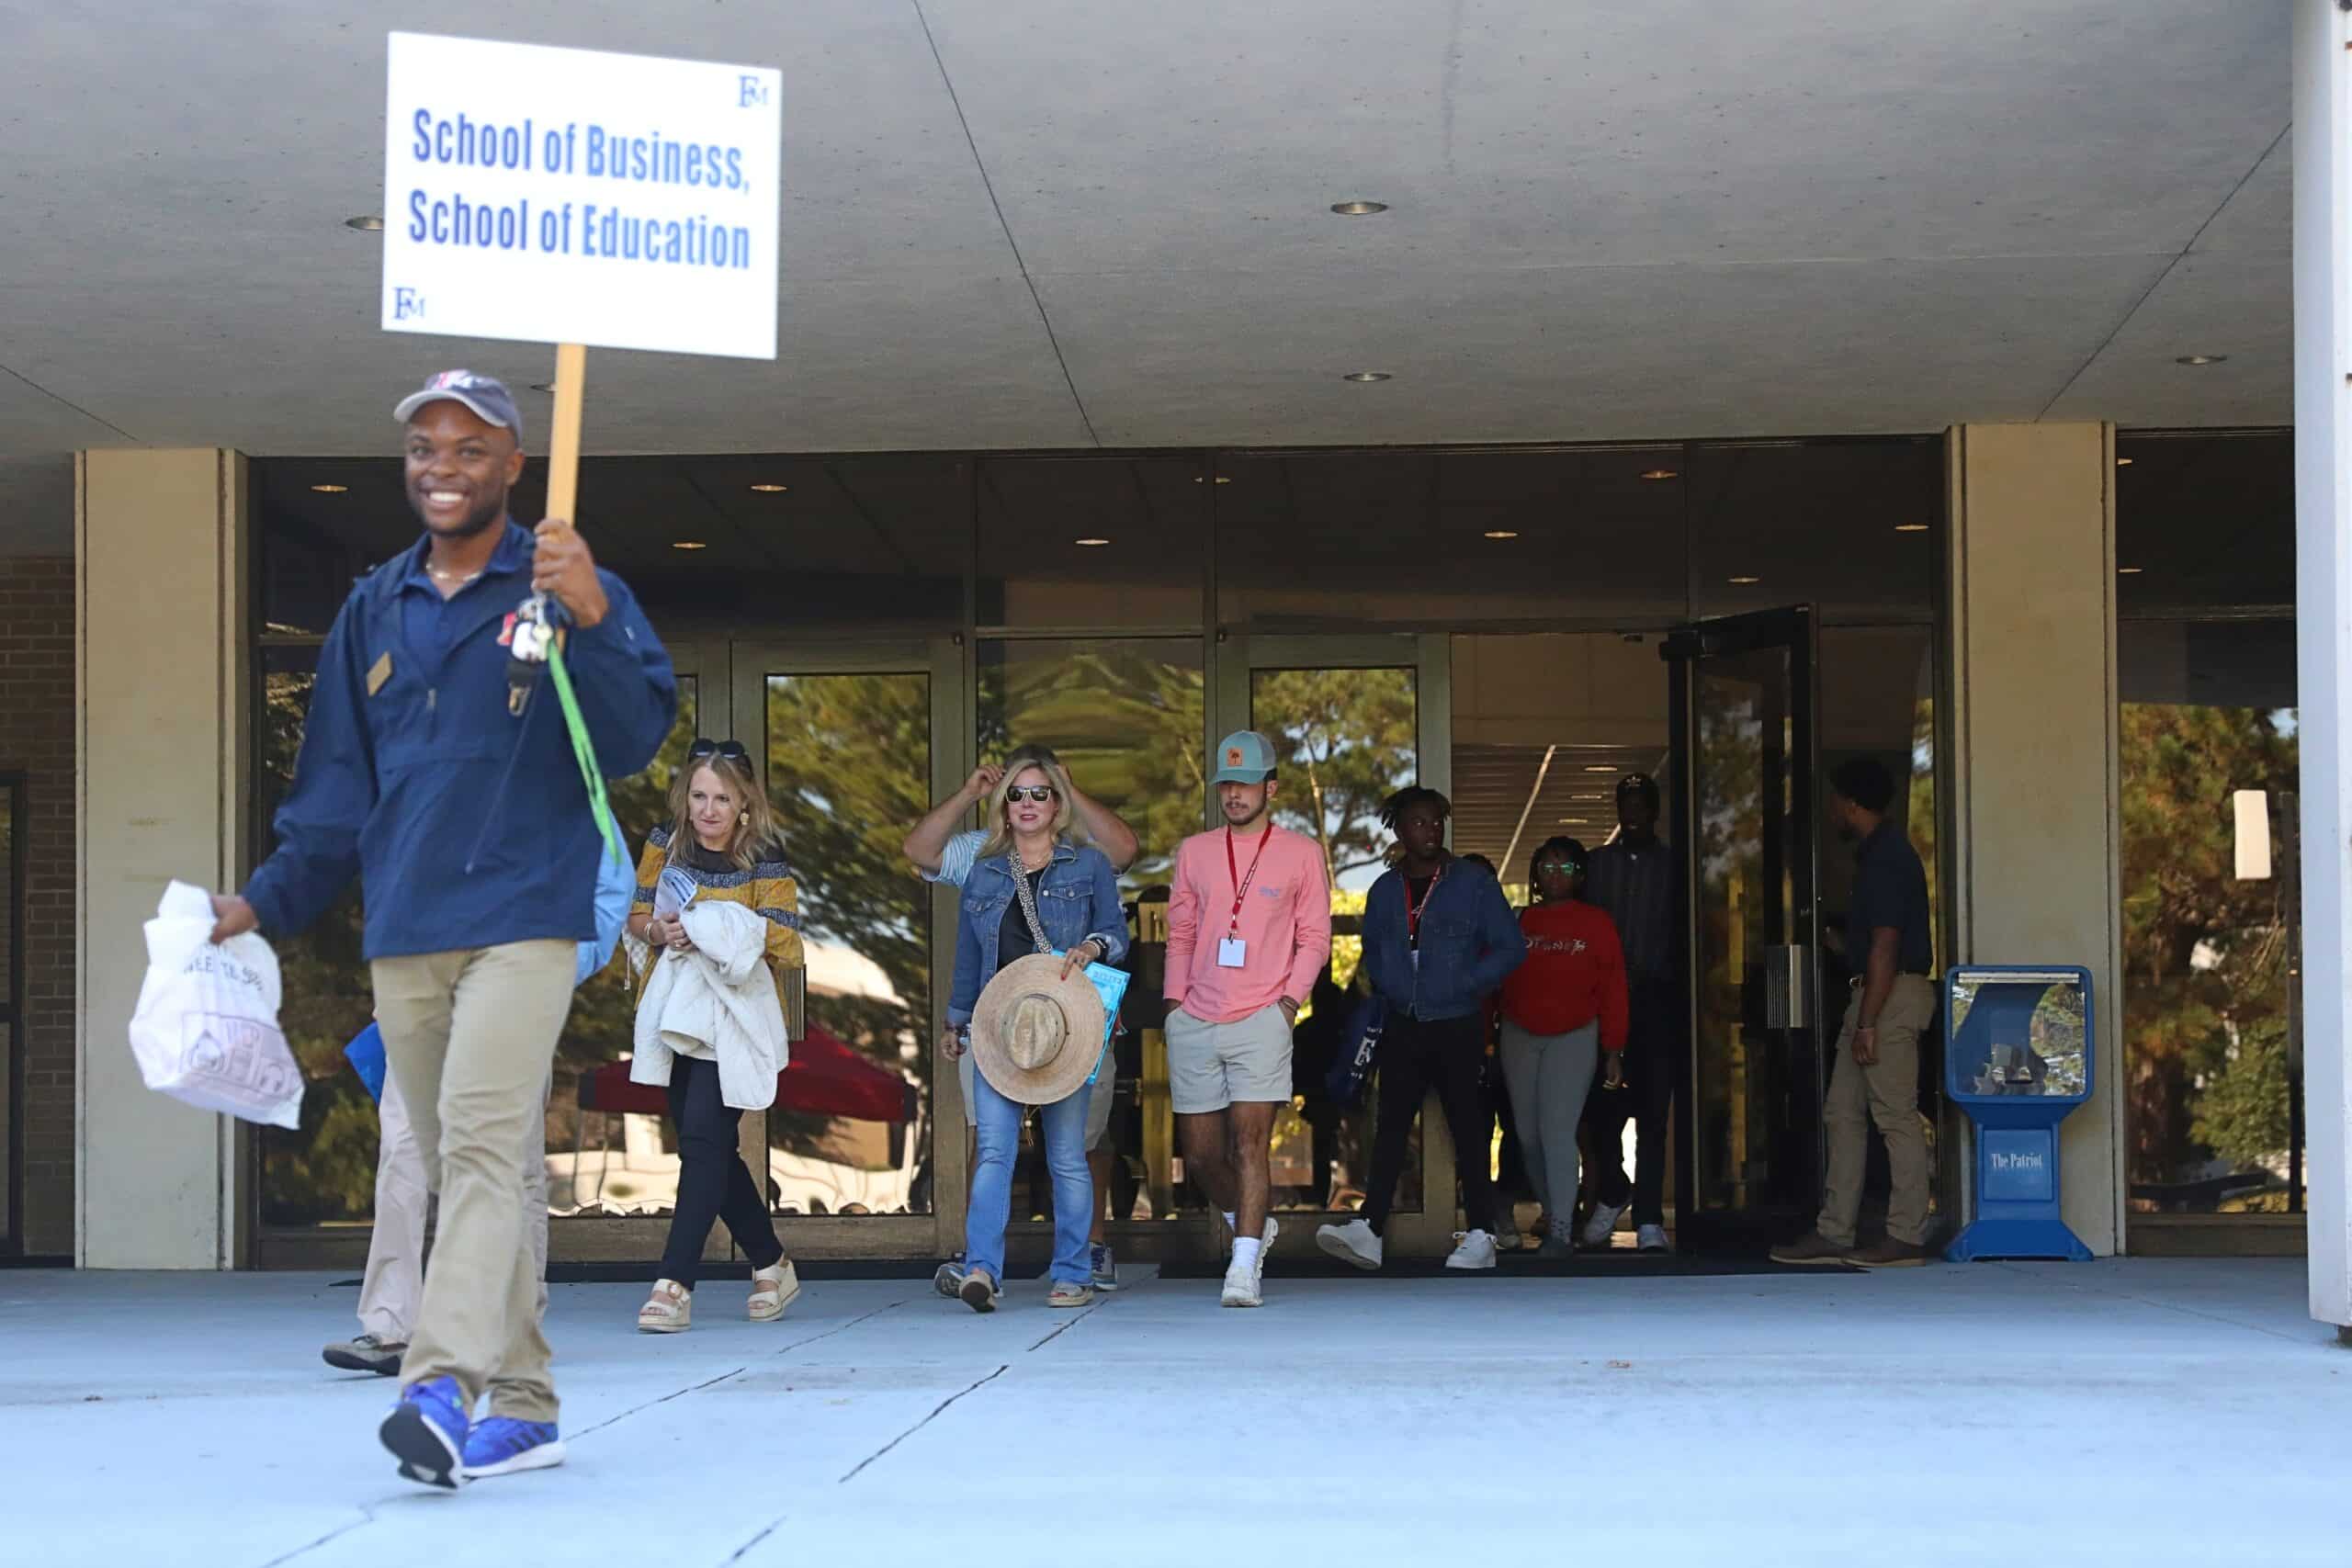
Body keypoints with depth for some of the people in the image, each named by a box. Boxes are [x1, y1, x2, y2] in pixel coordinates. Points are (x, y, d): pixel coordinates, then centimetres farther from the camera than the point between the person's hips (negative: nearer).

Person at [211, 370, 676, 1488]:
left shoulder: (565, 588, 2)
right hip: (401, 934, 5)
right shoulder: (373, 610, 16)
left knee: (481, 1142, -20)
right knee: (459, 1171, 7)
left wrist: (592, 623, -24)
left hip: (521, 921, -5)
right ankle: (521, 1408, 13)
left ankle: (445, 1384, -29)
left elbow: (634, 741, -9)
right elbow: (336, 785, 20)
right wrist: (268, 901, 11)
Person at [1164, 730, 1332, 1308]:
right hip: (1194, 1023, 4)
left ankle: (1244, 1266, -14)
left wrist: (1290, 999, -6)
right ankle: (1251, 1226, 30)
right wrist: (1175, 1001, 9)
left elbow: (1315, 936, 6)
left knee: (1251, 1141, -13)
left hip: (1261, 1020, -4)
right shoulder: (1193, 852, 14)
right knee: (1200, 1152, 6)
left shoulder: (1301, 853, 6)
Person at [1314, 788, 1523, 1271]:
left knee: (1468, 1128, 1)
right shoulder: (1385, 890, 10)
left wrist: (1462, 986, -13)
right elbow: (1372, 953, 23)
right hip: (1403, 1028, 4)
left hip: (1457, 1027, -4)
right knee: (1390, 1126, 0)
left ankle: (1480, 1236, 5)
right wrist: (1385, 989, 4)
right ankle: (1368, 1229, -3)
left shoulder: (1474, 883, -2)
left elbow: (1509, 949, -3)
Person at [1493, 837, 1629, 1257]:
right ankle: (1551, 1211, 24)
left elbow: (1612, 990, -3)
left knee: (1557, 1131, -14)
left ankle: (1561, 1230, -15)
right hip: (1519, 1037, 4)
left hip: (1574, 1038, -3)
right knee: (1529, 1135, 7)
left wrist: (1613, 1050, -5)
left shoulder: (1596, 924, -2)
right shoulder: (1518, 922, 4)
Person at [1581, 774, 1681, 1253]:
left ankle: (1649, 1220, -3)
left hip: (1656, 998, -1)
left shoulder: (1673, 866, 9)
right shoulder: (1598, 864, 12)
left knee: (1653, 1113, -4)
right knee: (1600, 1105, -3)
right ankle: (1611, 1193, 21)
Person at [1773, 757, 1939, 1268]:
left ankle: (1906, 1238, -5)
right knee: (1843, 1113, 10)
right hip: (1873, 994, 11)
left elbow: (1884, 947, -20)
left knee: (1896, 1116, -8)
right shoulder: (1879, 852, 17)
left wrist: (1867, 1023, -22)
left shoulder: (1887, 858, -15)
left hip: (1892, 994, -11)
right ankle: (1834, 1232, 11)